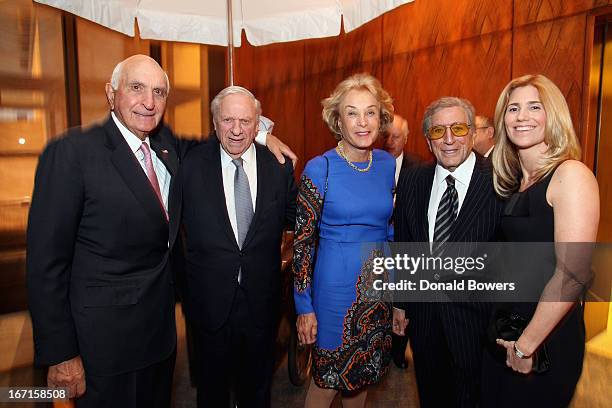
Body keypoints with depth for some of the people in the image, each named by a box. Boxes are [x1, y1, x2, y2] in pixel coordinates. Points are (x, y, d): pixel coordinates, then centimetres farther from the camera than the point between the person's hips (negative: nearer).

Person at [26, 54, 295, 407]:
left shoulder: (167, 144, 1)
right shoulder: (72, 152, -17)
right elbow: (47, 260, -16)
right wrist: (60, 354, -13)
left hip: (162, 322, 6)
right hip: (106, 332, -6)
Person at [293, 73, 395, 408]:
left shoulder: (388, 164, 0)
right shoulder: (319, 169, -14)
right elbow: (303, 240, -10)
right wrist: (304, 305, -9)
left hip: (379, 286, 5)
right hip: (336, 288, -4)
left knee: (363, 372, 21)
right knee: (328, 378, 12)